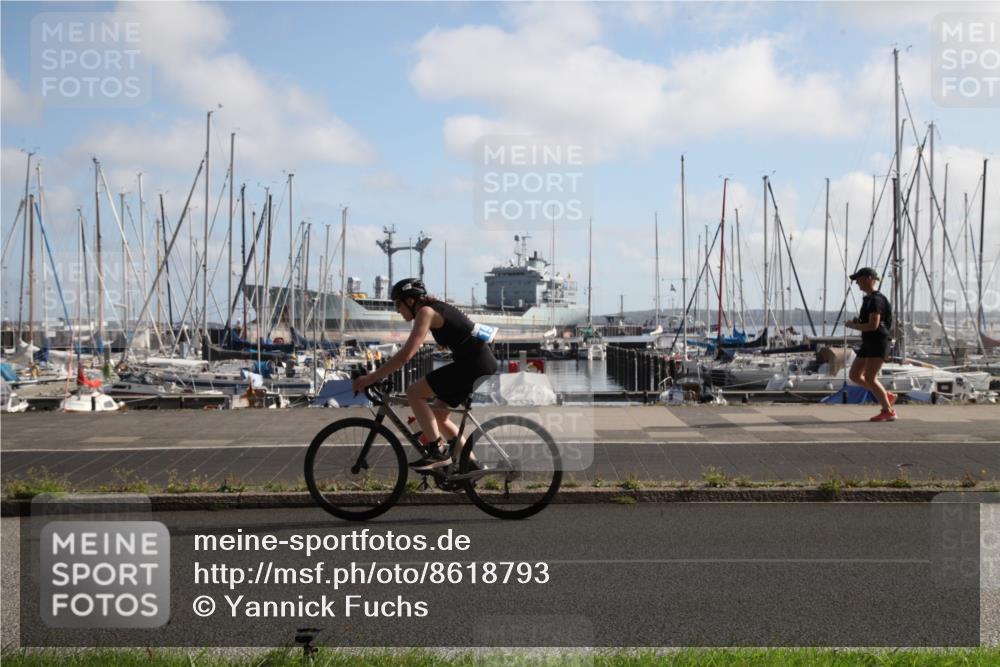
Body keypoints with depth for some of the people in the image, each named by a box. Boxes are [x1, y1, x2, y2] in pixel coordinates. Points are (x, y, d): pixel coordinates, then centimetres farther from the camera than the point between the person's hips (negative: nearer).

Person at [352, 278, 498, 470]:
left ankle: (438, 453, -7)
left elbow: (406, 355, -19)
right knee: (438, 415, 17)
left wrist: (370, 378, -15)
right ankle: (471, 464, 18)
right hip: (483, 365, 10)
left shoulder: (425, 312, -11)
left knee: (414, 393, -9)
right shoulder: (436, 308, 19)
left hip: (473, 365, -10)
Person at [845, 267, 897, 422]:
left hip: (878, 343, -10)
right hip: (868, 343, 10)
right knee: (855, 375, 7)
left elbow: (873, 325, -23)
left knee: (869, 378, -14)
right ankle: (887, 396, 15)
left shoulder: (876, 299, -15)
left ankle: (889, 412, -5)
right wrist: (857, 321, 8)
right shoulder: (868, 299, 16)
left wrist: (853, 326, -11)